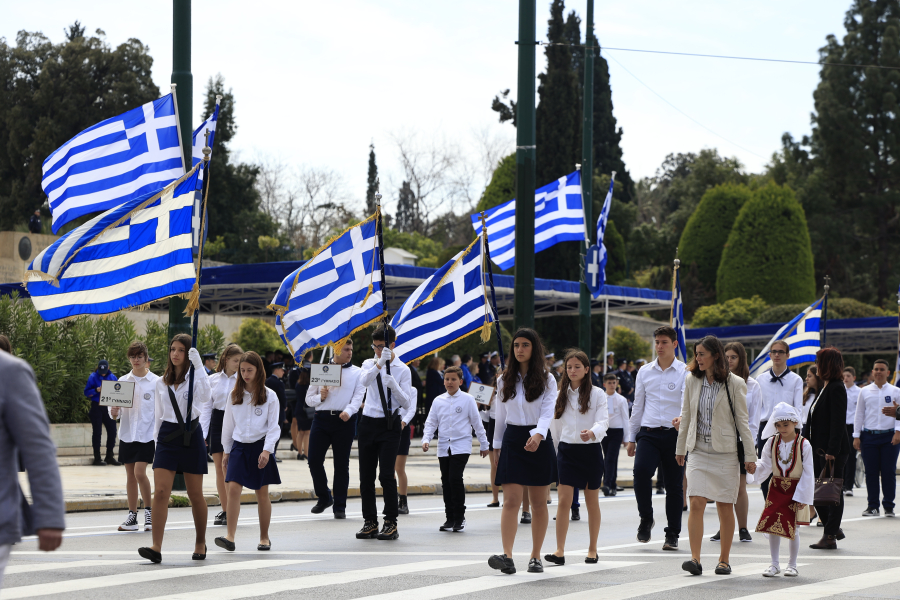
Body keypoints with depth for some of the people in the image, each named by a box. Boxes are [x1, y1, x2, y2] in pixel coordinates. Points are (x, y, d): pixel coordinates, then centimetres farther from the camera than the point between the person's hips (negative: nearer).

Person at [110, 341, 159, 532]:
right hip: (127, 434, 4)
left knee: (140, 472, -15)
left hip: (147, 434, -4)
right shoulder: (123, 381, 8)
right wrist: (114, 412, -13)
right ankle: (132, 517, 13)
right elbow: (116, 406, 11)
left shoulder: (155, 382, -2)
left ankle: (149, 510, 2)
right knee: (130, 475, 7)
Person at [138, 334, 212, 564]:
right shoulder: (161, 383, 12)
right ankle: (156, 548, -17)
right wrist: (156, 441, 13)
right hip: (167, 437, 3)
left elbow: (206, 397, -24)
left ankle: (200, 543, 24)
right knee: (160, 492, -11)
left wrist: (198, 366, -28)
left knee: (195, 494, 6)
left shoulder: (194, 378, -2)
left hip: (191, 435, -3)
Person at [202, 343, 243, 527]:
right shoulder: (212, 380, 8)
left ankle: (231, 510, -5)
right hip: (216, 422, 3)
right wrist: (203, 432, 2)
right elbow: (206, 406, 9)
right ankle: (224, 510, 12)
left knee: (227, 465, -11)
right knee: (219, 467, 4)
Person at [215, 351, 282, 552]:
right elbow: (228, 424, 14)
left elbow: (274, 427, -4)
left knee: (262, 494, 4)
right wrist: (226, 450, 14)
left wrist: (266, 450, -16)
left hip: (260, 447, -2)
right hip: (239, 446, 2)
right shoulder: (235, 395, 7)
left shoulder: (269, 396, -1)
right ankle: (230, 536, -19)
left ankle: (264, 538, 16)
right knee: (233, 489, -12)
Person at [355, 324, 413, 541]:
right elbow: (365, 380, -17)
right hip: (368, 423, 4)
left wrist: (394, 386, -23)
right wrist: (380, 363, -32)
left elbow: (407, 404, -7)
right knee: (366, 476, 6)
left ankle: (391, 523, -3)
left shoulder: (402, 370, 0)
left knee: (386, 475, -12)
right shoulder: (369, 364, 8)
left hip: (389, 425, -4)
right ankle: (370, 522, 15)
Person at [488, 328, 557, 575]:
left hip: (539, 442, -1)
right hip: (512, 441, 1)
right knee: (511, 501, -11)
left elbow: (547, 413, -13)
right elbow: (501, 416, 14)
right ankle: (507, 556, -21)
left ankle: (535, 557, 15)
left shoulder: (547, 380, 0)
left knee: (539, 503, 5)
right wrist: (496, 447, 13)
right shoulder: (505, 380, 9)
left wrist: (537, 435, -31)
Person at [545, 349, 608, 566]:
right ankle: (560, 551, -13)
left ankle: (592, 550, 18)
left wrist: (592, 432, -34)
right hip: (566, 449, 2)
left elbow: (603, 421, -14)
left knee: (592, 502, 8)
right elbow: (554, 426, 14)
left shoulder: (597, 394, -1)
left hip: (591, 451, -2)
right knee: (564, 500, -9)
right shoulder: (560, 395, 10)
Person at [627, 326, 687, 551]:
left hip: (674, 433, -2)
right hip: (648, 432, 2)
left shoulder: (684, 372, 2)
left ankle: (672, 535, 13)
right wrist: (632, 437, 16)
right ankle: (646, 519, -2)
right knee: (641, 470, -22)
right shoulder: (644, 372, 13)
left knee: (674, 484, 2)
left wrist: (682, 417, -33)